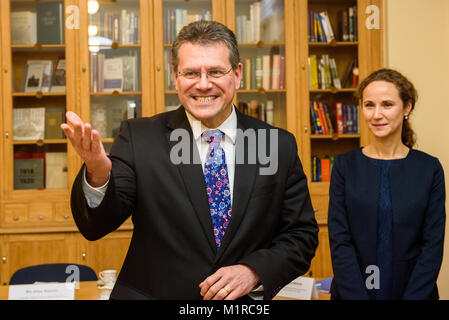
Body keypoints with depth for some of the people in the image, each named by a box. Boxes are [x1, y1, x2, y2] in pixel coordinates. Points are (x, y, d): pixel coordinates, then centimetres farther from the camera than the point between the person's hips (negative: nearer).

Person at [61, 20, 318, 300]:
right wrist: (97, 174, -34)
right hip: (153, 293, -1)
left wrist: (254, 271, -18)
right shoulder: (139, 138, -9)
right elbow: (95, 227, -15)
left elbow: (302, 233, -2)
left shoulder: (280, 146, -6)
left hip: (244, 299, 1)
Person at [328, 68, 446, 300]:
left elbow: (432, 245, -6)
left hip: (415, 291, 0)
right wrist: (357, 297, -16)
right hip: (352, 291, 0)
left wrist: (412, 297, -15)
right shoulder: (345, 166, -4)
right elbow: (339, 242, -8)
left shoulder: (429, 168, -3)